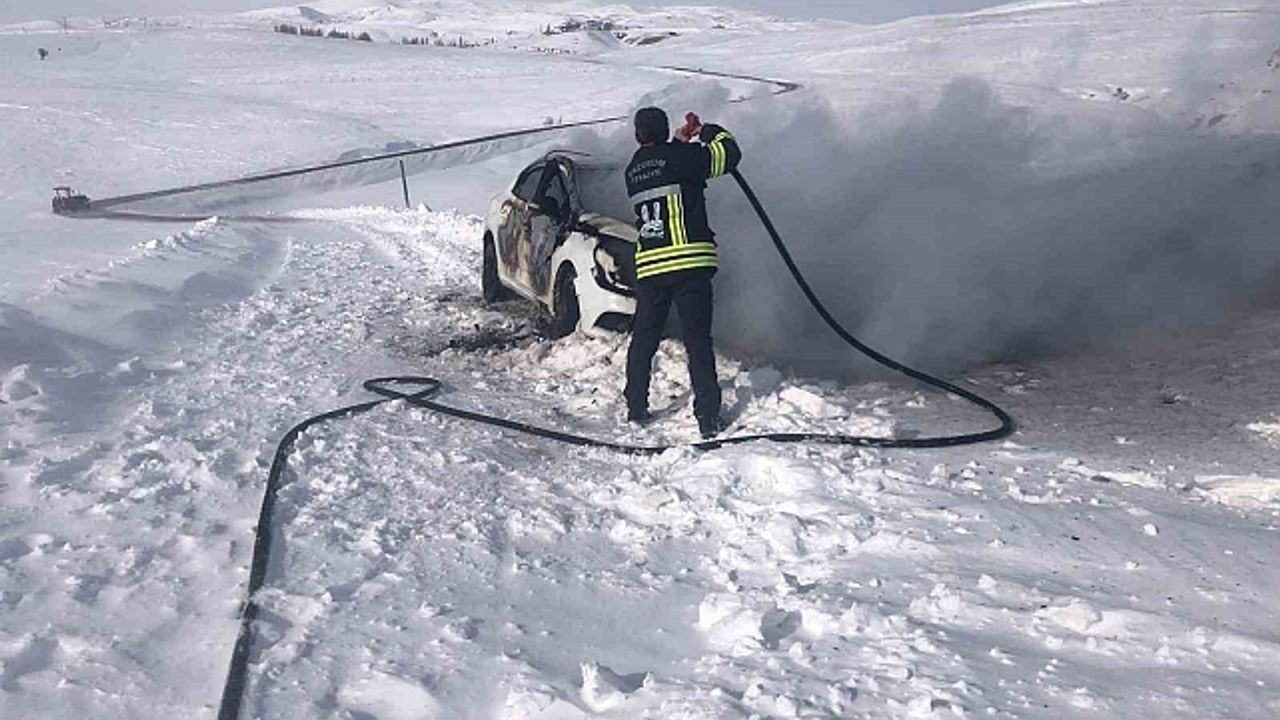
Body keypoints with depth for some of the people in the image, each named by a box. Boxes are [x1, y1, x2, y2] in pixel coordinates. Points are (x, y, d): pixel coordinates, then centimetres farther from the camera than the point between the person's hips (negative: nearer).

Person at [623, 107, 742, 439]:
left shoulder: (633, 171, 14)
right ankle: (708, 417, 1)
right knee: (698, 342, 1)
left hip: (649, 267, 4)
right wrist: (709, 131, 18)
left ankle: (636, 408, 23)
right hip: (690, 264, -4)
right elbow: (729, 154, 2)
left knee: (643, 340, 16)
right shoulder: (680, 157, -2)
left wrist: (680, 141, 30)